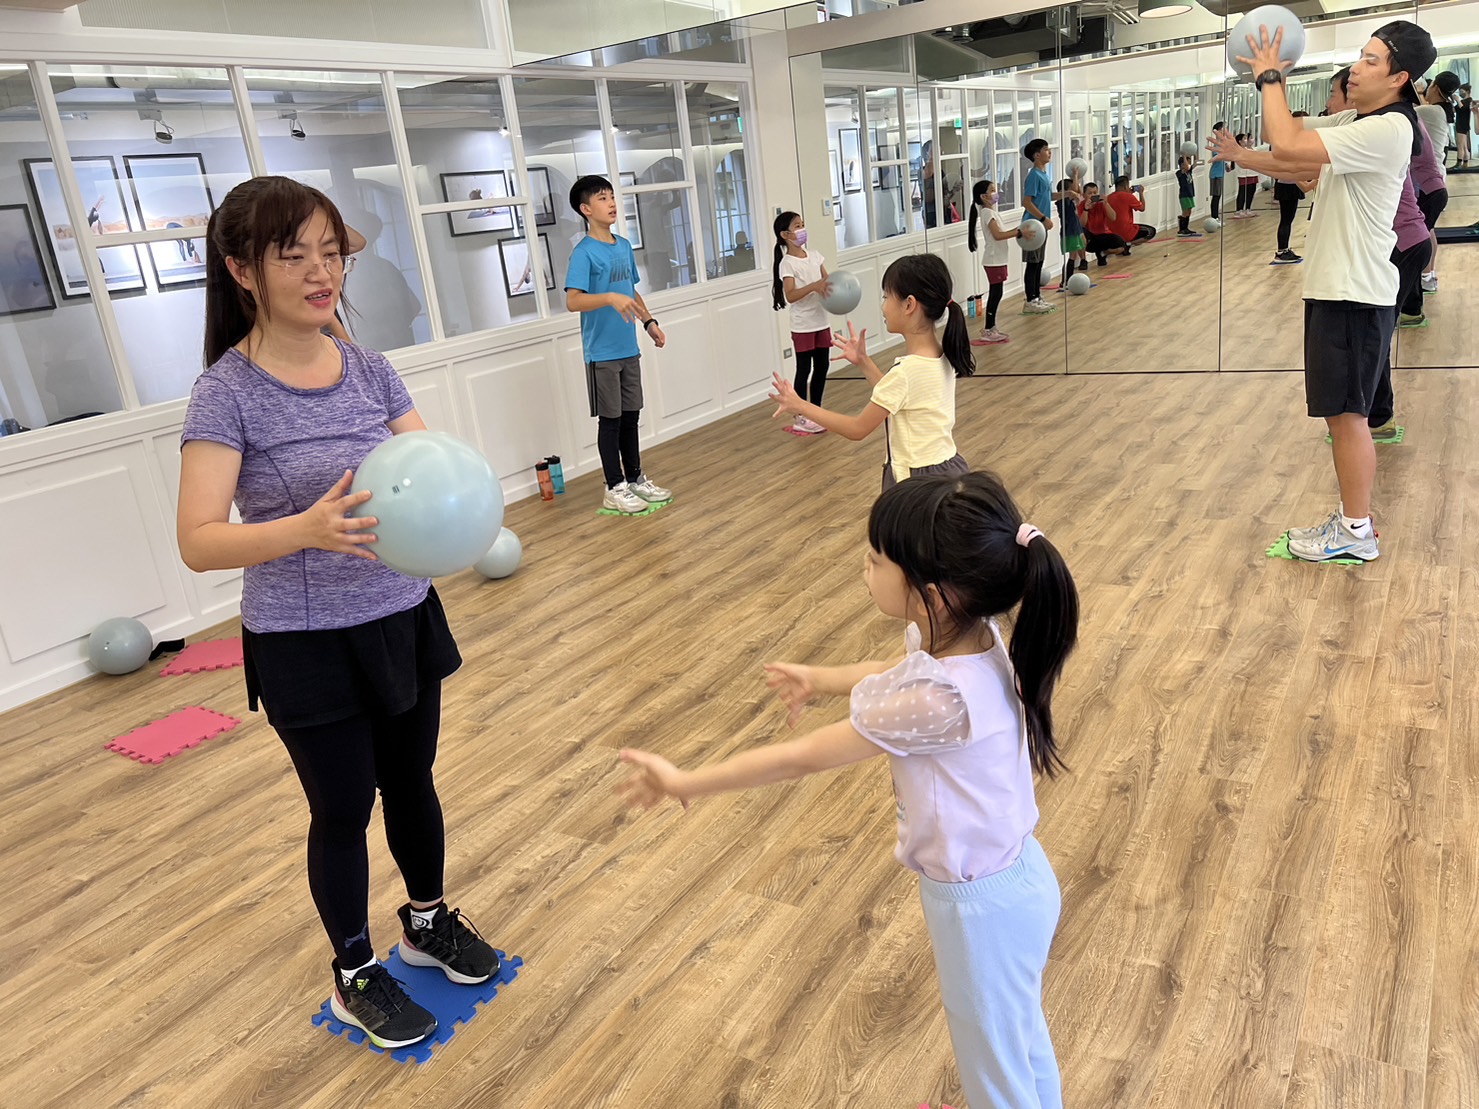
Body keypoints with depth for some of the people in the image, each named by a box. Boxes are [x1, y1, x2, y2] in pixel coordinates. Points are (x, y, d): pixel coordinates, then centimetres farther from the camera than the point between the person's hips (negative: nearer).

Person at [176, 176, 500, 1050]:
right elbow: (198, 542, -21)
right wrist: (304, 530, -39)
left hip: (403, 618, 4)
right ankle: (356, 975, 34)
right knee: (344, 809, 10)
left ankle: (431, 921, 44)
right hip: (304, 644, -4)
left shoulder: (369, 369, -1)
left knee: (412, 780, 19)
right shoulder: (228, 392, -15)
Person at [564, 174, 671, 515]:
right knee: (610, 420, 1)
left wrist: (649, 322, 15)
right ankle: (615, 489, 11)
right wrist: (610, 298, -37)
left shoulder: (624, 246, 10)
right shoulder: (584, 252, -13)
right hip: (602, 353, -7)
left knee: (631, 416, 14)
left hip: (629, 349, 7)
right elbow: (573, 301, -24)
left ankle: (636, 478, 27)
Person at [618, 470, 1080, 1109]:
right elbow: (896, 671, 12)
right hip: (1009, 877, 8)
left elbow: (802, 757, -26)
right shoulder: (966, 632, -13)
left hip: (982, 906, -8)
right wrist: (820, 680, 26)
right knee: (1021, 1045, 33)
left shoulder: (936, 702, -37)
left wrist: (683, 783, -14)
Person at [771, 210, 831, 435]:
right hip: (803, 326, -6)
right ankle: (801, 418, 6)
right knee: (804, 370, -1)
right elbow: (790, 296, -23)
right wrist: (814, 286, -35)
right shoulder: (787, 264, -13)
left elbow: (827, 281, 9)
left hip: (822, 321, 6)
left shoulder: (815, 256, 7)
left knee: (821, 367, 11)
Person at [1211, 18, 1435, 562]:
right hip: (1338, 290, 10)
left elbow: (1287, 146, -28)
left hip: (1355, 296, -10)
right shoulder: (1355, 123, 13)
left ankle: (1356, 533, 7)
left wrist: (1269, 77, -15)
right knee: (1345, 413, 15)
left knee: (1346, 414, -4)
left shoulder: (1385, 130, -19)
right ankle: (1354, 516, 26)